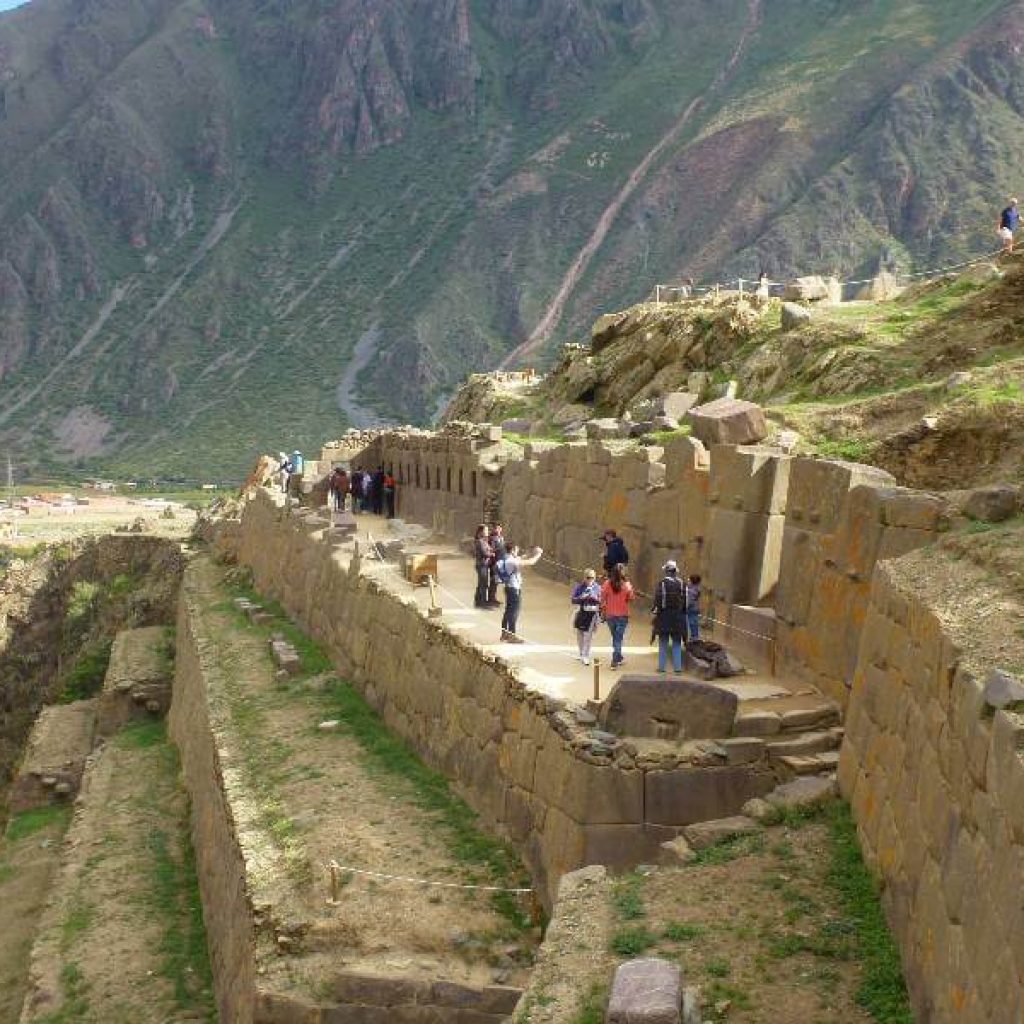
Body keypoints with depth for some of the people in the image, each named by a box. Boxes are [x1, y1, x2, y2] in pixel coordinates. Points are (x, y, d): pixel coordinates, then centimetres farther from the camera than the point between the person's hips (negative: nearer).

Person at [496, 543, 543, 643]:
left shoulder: (506, 559, 5)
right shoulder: (512, 562, -23)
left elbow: (522, 558, 16)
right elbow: (530, 562, -20)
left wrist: (533, 553, 7)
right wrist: (538, 555, -4)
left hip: (509, 587, 10)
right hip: (514, 589, -10)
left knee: (508, 611, 18)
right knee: (514, 612, -3)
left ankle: (505, 633, 27)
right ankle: (512, 636, 2)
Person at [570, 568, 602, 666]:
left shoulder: (597, 587, 0)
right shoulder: (579, 587, 0)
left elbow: (601, 601, 6)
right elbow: (573, 600, -3)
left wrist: (595, 598, -10)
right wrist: (582, 598, -16)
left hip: (592, 614, -2)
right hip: (581, 613, 2)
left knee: (588, 635, -8)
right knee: (580, 635, 12)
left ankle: (586, 657, -4)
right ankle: (581, 654, 30)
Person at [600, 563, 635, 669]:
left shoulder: (607, 584, -8)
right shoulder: (626, 585, -14)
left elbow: (603, 599, -3)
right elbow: (632, 598, -6)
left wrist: (603, 612, 8)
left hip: (610, 615, 3)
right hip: (622, 615, -3)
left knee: (615, 637, 19)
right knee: (618, 638, 3)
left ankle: (619, 658, 31)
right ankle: (615, 661, -3)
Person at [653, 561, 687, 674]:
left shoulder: (661, 584, -11)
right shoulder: (682, 584, -1)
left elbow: (657, 601, -12)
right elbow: (685, 602, 2)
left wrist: (656, 611, -1)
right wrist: (683, 613, 10)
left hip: (664, 615, -2)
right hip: (678, 617, 2)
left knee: (663, 643, 9)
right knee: (677, 644, 10)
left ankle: (662, 667, 10)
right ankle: (677, 667, 7)